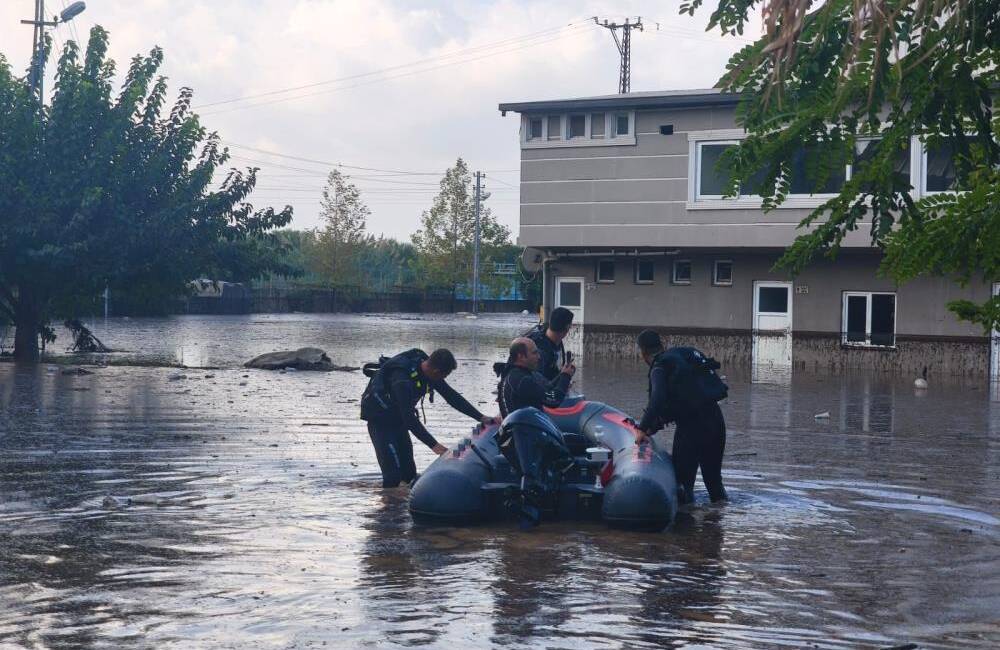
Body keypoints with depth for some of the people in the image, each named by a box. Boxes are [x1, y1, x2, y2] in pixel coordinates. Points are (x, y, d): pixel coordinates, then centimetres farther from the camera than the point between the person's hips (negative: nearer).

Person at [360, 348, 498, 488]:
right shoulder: (402, 378, -34)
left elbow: (452, 397, 0)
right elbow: (409, 418, -35)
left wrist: (481, 417, -4)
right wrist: (433, 444, -35)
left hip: (397, 417, 9)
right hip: (379, 418, -8)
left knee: (409, 471, 10)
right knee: (393, 473, -17)